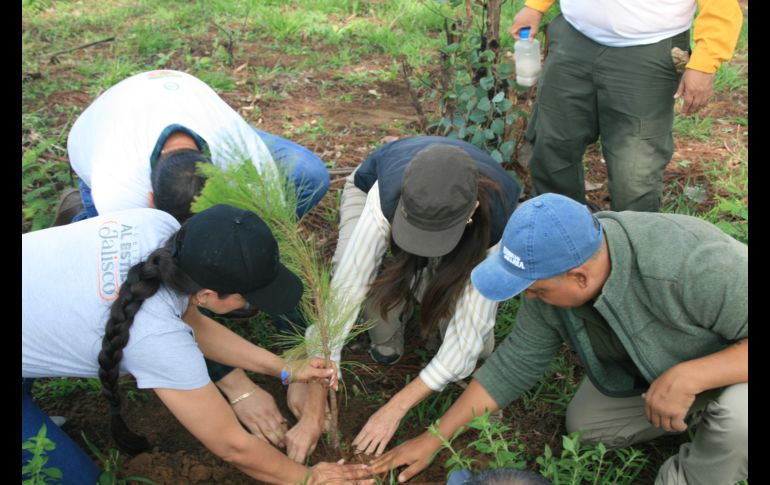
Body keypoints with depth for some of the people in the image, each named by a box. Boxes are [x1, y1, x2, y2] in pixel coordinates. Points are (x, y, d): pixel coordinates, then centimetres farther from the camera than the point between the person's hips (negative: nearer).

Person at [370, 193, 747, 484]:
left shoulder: (689, 266, -44)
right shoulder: (552, 275, -22)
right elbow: (514, 365, -12)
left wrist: (687, 378, -46)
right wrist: (433, 439, -10)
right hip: (658, 365, 6)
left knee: (738, 412, -36)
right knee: (585, 424, 8)